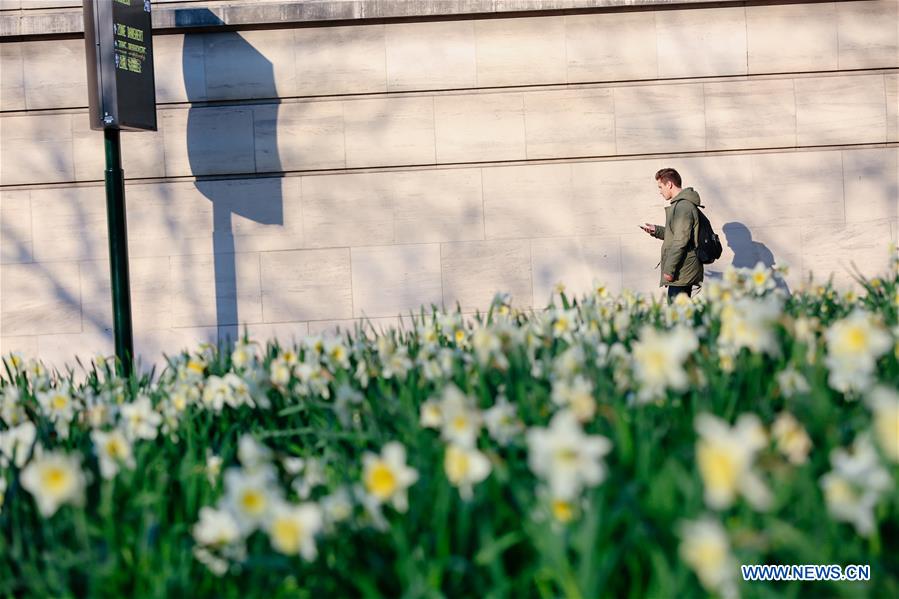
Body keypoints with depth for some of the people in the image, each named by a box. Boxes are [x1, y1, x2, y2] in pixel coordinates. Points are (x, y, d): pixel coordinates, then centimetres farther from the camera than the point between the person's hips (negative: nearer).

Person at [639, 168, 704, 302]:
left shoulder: (682, 206, -16)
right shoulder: (682, 204, 18)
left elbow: (680, 240, -21)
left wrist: (669, 269, -20)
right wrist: (656, 230, 16)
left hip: (681, 274, -11)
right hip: (686, 271, 11)